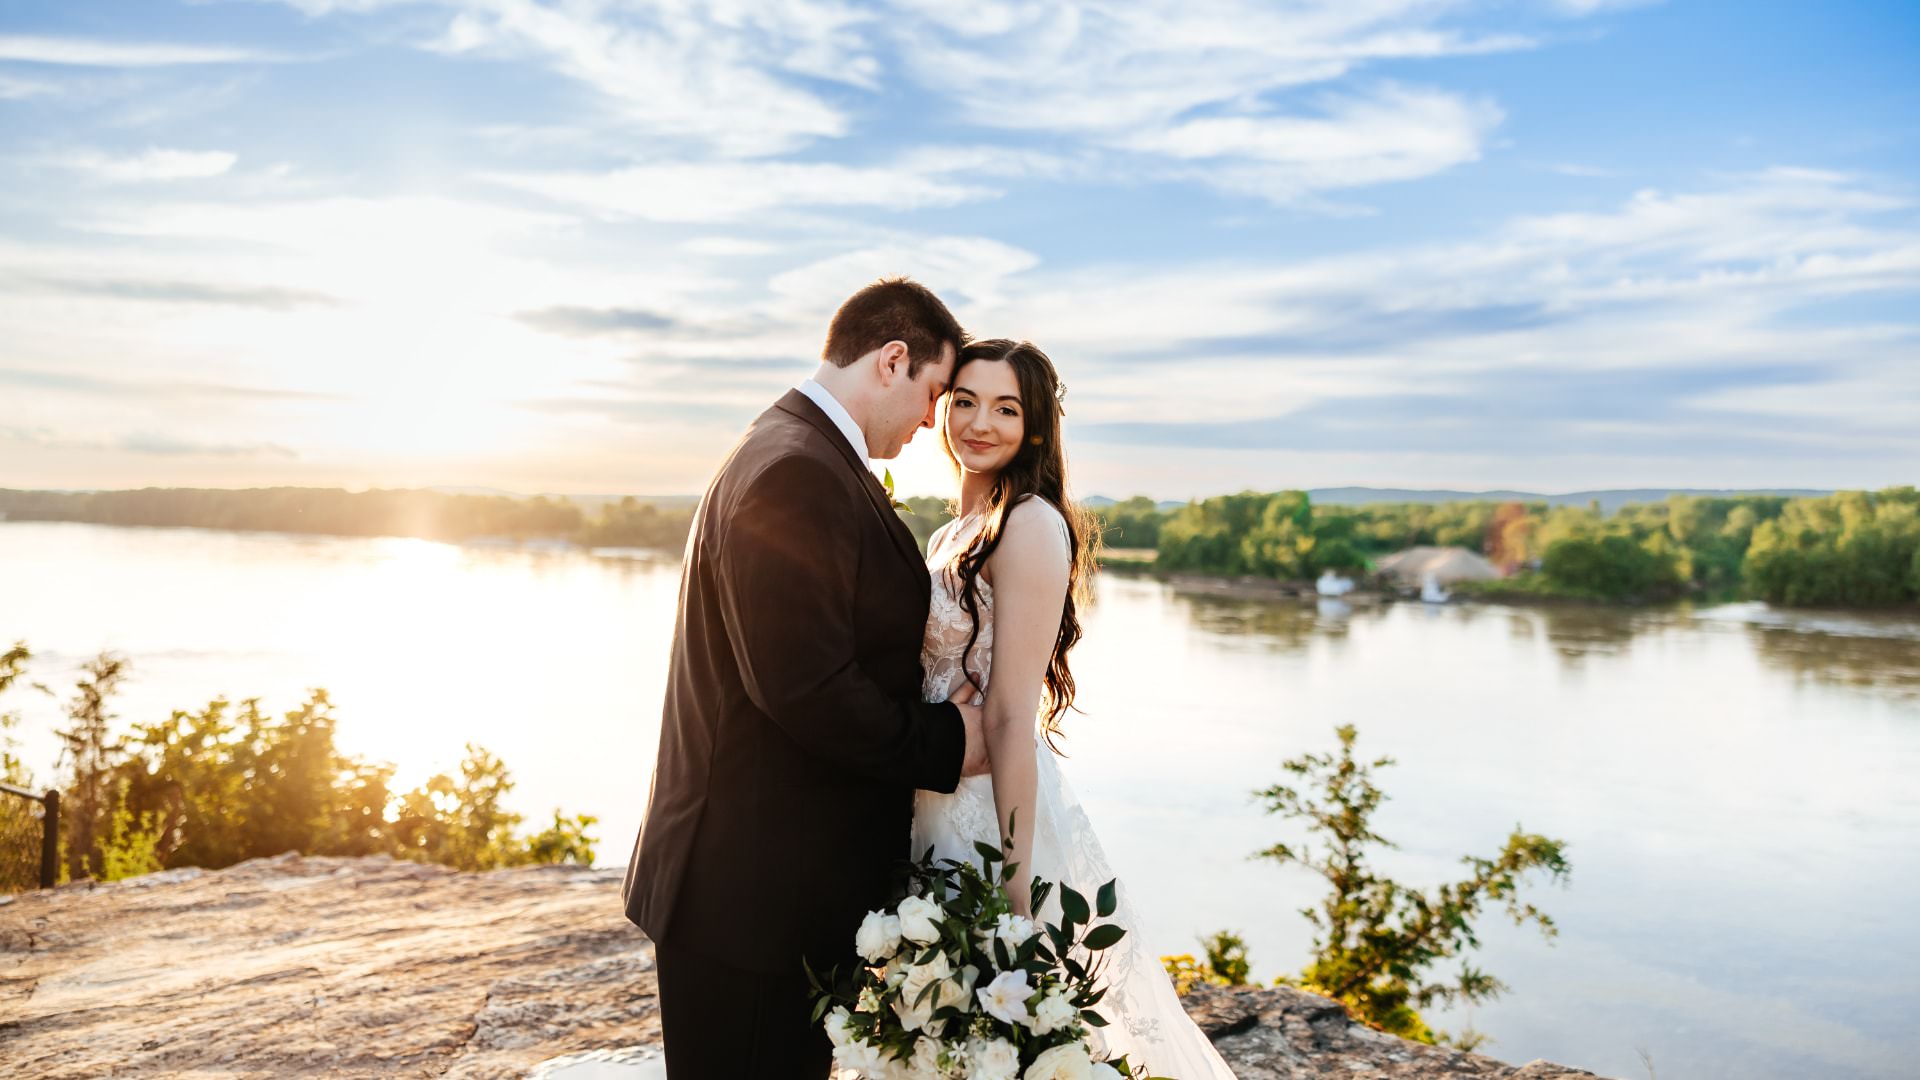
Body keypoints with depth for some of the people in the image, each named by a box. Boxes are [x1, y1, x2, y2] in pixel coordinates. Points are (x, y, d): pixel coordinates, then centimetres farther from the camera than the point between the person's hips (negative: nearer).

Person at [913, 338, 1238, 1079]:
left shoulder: (1031, 524, -14)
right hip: (934, 810, 8)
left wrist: (1010, 879, -20)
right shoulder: (954, 536, 13)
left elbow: (1011, 717, -19)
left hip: (991, 814, -8)